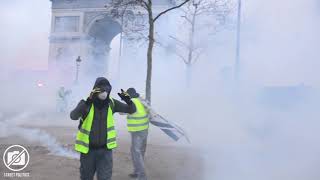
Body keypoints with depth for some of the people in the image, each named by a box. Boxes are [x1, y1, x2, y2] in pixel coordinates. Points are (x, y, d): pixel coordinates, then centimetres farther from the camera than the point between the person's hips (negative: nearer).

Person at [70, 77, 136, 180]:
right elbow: (73, 116, -31)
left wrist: (128, 101, -25)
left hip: (105, 148, 1)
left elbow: (132, 110, -3)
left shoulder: (111, 103, -6)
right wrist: (87, 103, -46)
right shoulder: (86, 102, -14)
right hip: (88, 148, -1)